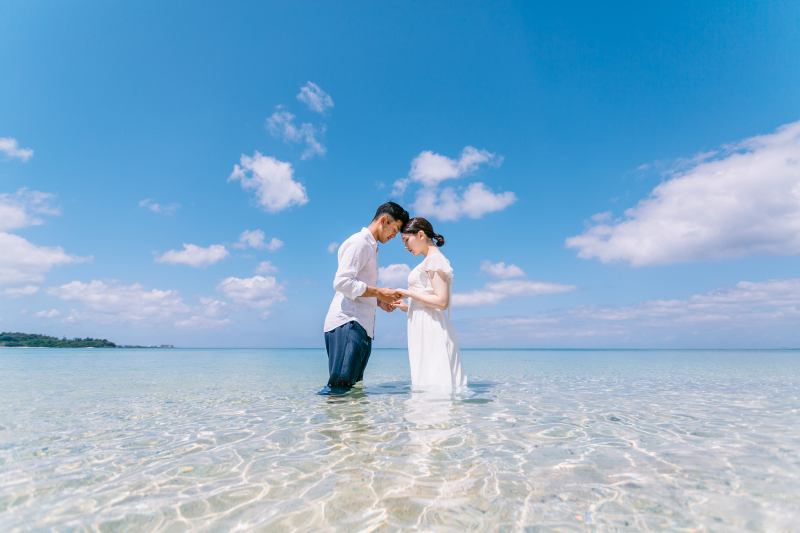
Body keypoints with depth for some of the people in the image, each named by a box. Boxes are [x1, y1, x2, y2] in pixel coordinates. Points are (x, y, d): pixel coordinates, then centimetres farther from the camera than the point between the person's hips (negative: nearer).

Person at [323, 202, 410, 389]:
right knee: (340, 385, -12)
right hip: (347, 324, -10)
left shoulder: (371, 247, 26)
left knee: (352, 387, 6)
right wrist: (379, 293, -13)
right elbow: (341, 282, -18)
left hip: (361, 327, 10)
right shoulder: (359, 242, -5)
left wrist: (380, 301, 13)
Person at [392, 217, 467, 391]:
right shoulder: (430, 261, 22)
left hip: (430, 329, -10)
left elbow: (442, 302, -17)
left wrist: (410, 293, -9)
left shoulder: (435, 259, -6)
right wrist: (407, 307, 15)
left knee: (432, 386, -8)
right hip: (425, 329, 10)